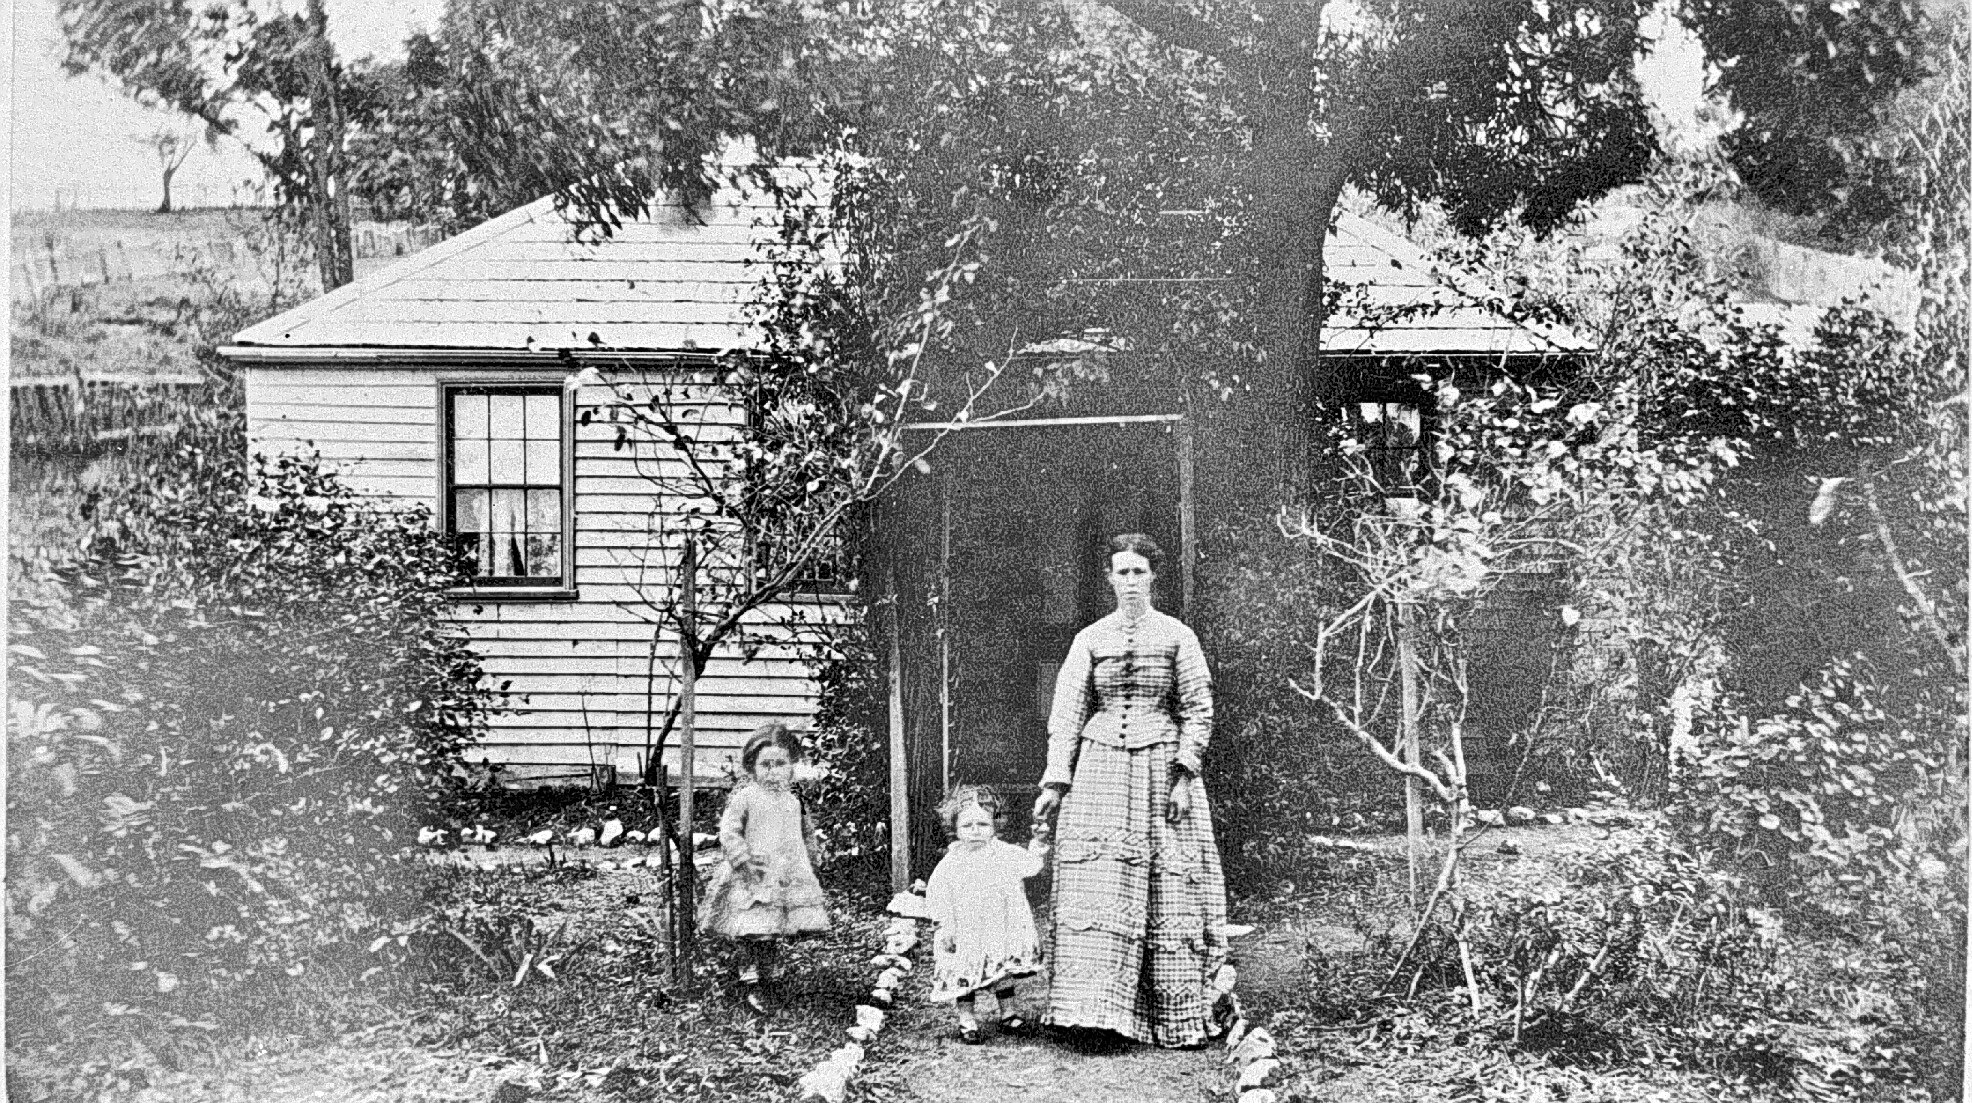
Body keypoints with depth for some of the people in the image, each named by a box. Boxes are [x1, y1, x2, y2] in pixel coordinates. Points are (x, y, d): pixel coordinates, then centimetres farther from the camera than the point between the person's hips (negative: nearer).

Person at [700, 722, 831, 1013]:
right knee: (754, 934, -9)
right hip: (753, 880, -5)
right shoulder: (744, 798, -6)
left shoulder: (793, 801, 11)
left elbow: (806, 834, 24)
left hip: (790, 877, 5)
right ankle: (751, 982, 2)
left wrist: (809, 864, 17)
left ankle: (765, 979, 21)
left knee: (774, 935, 9)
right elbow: (728, 832, -11)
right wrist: (744, 859, -21)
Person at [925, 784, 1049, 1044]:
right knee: (963, 977, 2)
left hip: (1000, 930, 2)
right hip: (964, 934, -1)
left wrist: (1034, 854, -32)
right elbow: (936, 897, -2)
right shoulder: (950, 864, -6)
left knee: (1004, 973, 11)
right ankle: (967, 1020, 16)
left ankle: (1008, 1014, 27)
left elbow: (1025, 866, -12)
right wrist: (944, 925, -7)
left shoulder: (1004, 854, -2)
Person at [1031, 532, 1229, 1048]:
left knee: (1169, 891, -1)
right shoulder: (1090, 639, 9)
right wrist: (1055, 783, -1)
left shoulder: (1176, 636, 5)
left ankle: (1179, 1018, 7)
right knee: (1094, 887, -8)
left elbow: (1198, 711, 2)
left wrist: (1185, 776, -7)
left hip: (1161, 768, -1)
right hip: (1099, 773, 1)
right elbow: (1066, 714, 7)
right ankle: (1095, 1005, -8)